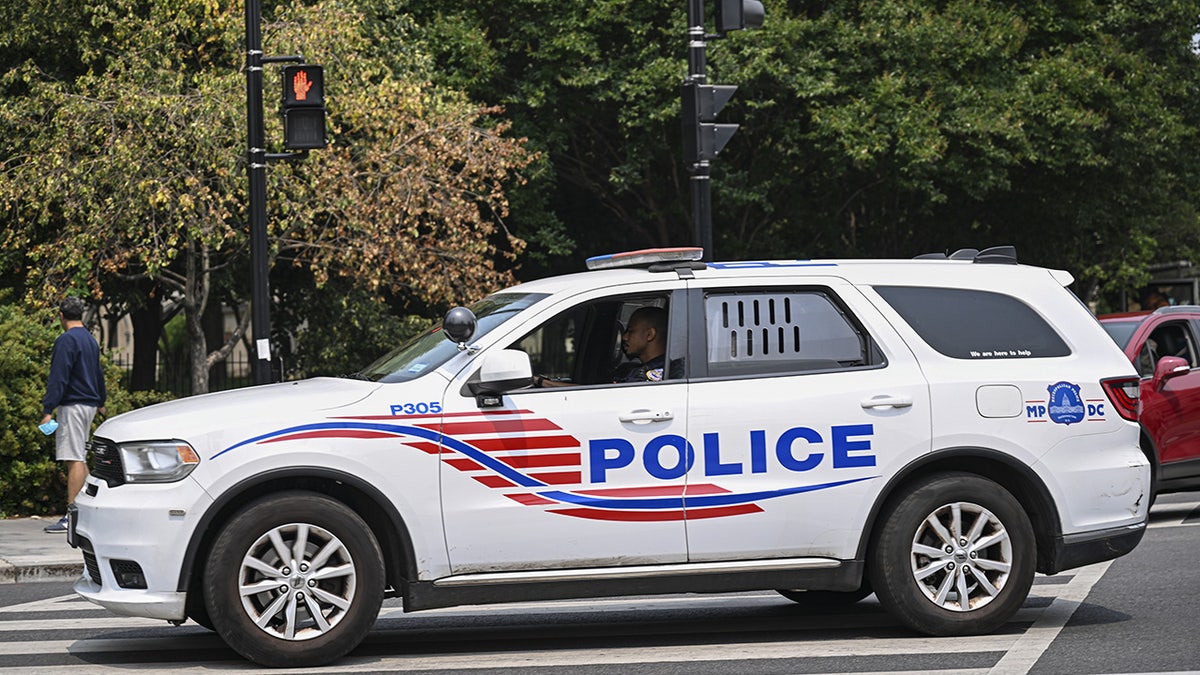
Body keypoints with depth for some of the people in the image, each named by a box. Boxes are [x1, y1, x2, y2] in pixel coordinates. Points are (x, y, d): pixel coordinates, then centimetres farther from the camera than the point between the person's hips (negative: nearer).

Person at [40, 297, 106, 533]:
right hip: (89, 404, 9)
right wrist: (101, 402, 40)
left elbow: (58, 378, -18)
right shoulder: (90, 340, 16)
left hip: (73, 405, -9)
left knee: (74, 460, -11)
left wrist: (48, 410, -20)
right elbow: (98, 374, 28)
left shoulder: (66, 340, -12)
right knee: (79, 459, 14)